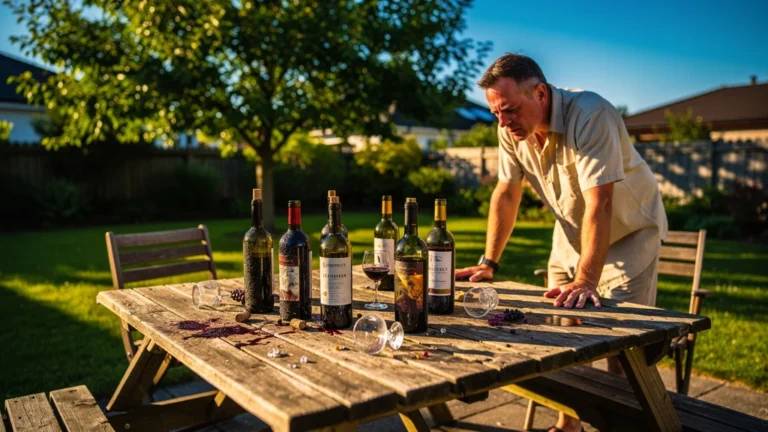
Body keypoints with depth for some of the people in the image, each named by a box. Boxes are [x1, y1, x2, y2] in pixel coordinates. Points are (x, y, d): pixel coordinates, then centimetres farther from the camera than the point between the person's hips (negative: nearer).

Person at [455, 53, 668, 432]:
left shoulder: (591, 116, -31)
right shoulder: (510, 129, -13)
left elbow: (599, 203, -37)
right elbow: (506, 194, -6)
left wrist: (586, 280, -44)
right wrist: (489, 263, -9)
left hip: (627, 231, -5)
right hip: (571, 233, 5)